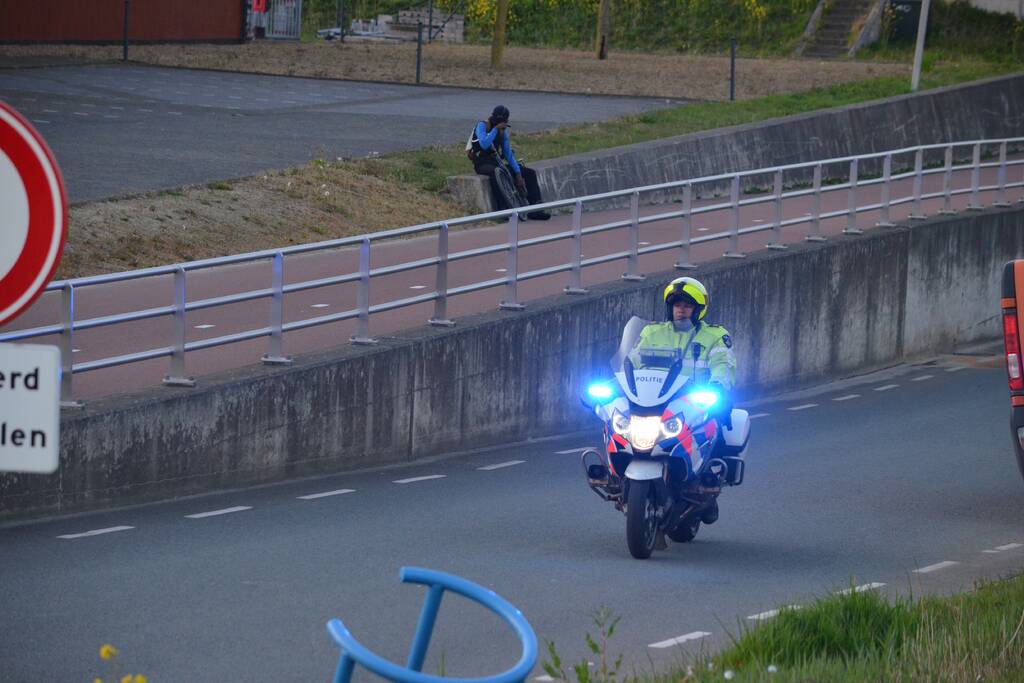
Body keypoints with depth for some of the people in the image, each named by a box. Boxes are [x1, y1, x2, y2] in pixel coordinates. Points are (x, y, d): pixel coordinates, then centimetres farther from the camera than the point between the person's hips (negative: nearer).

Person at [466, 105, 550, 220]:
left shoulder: (503, 131, 12)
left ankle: (535, 210, -10)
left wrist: (518, 173, 0)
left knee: (530, 173, -4)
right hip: (483, 164, -7)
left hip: (497, 163, 7)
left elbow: (508, 154, 10)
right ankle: (503, 209, -42)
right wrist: (495, 129, -22)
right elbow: (484, 144, -26)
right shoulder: (482, 126, -8)